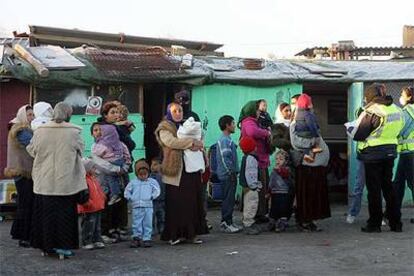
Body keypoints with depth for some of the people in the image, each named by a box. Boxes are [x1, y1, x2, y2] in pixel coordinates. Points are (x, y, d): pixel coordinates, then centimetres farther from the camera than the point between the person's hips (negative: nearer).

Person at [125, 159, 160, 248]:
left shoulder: (152, 181, 7)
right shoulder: (133, 182, 10)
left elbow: (157, 191, 5)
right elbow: (127, 192, 13)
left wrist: (152, 196, -7)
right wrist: (130, 198, 0)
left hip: (148, 206, -1)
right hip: (136, 207, 1)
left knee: (148, 223, 1)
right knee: (136, 223, 2)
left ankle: (146, 239, 7)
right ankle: (136, 238, 10)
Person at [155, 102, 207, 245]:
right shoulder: (164, 129, 1)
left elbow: (198, 139, 17)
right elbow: (172, 142, -18)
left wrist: (197, 145, -7)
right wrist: (192, 142, -18)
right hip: (175, 172, -6)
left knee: (192, 203, 4)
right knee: (175, 205, -4)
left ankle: (191, 233, 9)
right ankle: (174, 235, 3)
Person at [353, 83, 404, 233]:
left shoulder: (371, 112, -16)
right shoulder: (396, 110, 5)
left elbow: (359, 135, -14)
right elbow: (398, 129, 14)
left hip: (373, 153, -6)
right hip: (390, 151, 6)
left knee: (374, 188, 2)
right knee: (388, 186, 14)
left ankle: (374, 223, 7)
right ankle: (396, 223, 16)